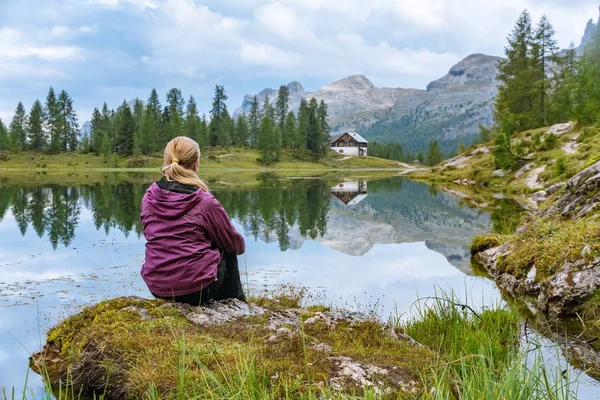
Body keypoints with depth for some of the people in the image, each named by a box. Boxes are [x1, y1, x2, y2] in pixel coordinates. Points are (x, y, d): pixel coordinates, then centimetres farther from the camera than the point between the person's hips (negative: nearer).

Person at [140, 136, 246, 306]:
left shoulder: (149, 197, -1)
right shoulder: (205, 202, -14)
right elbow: (235, 244, -1)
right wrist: (241, 246, 23)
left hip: (156, 287, 5)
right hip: (196, 288, -5)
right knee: (228, 251, 25)